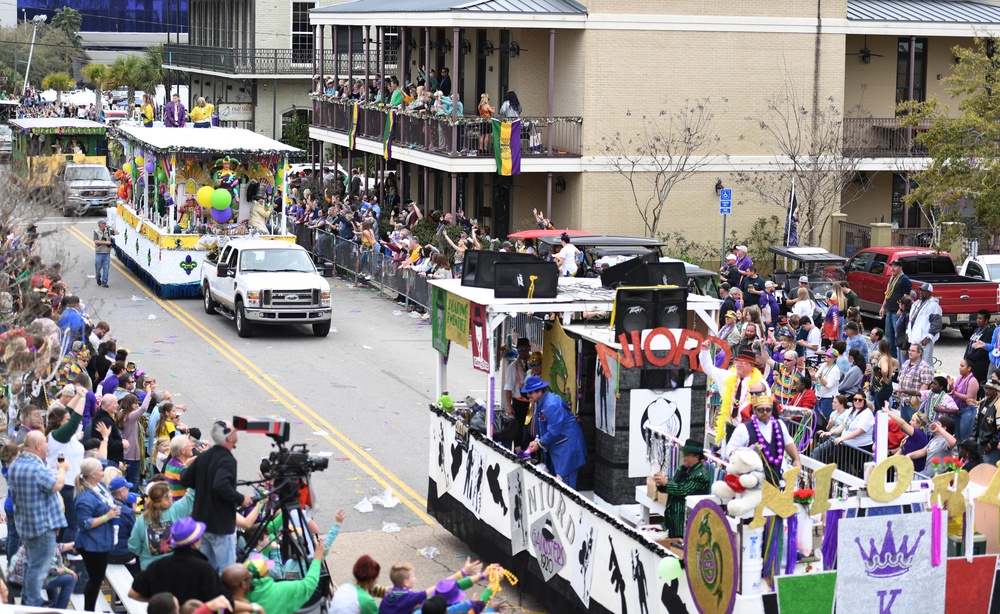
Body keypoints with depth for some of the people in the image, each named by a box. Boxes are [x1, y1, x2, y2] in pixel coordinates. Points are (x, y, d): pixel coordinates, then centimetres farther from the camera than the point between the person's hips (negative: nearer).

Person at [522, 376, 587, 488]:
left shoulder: (551, 405, -25)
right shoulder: (540, 401, 5)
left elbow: (554, 431, -24)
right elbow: (540, 424, 15)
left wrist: (539, 443, -14)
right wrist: (537, 440, 0)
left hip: (567, 444, -10)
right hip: (554, 446, 10)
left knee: (564, 478, -10)